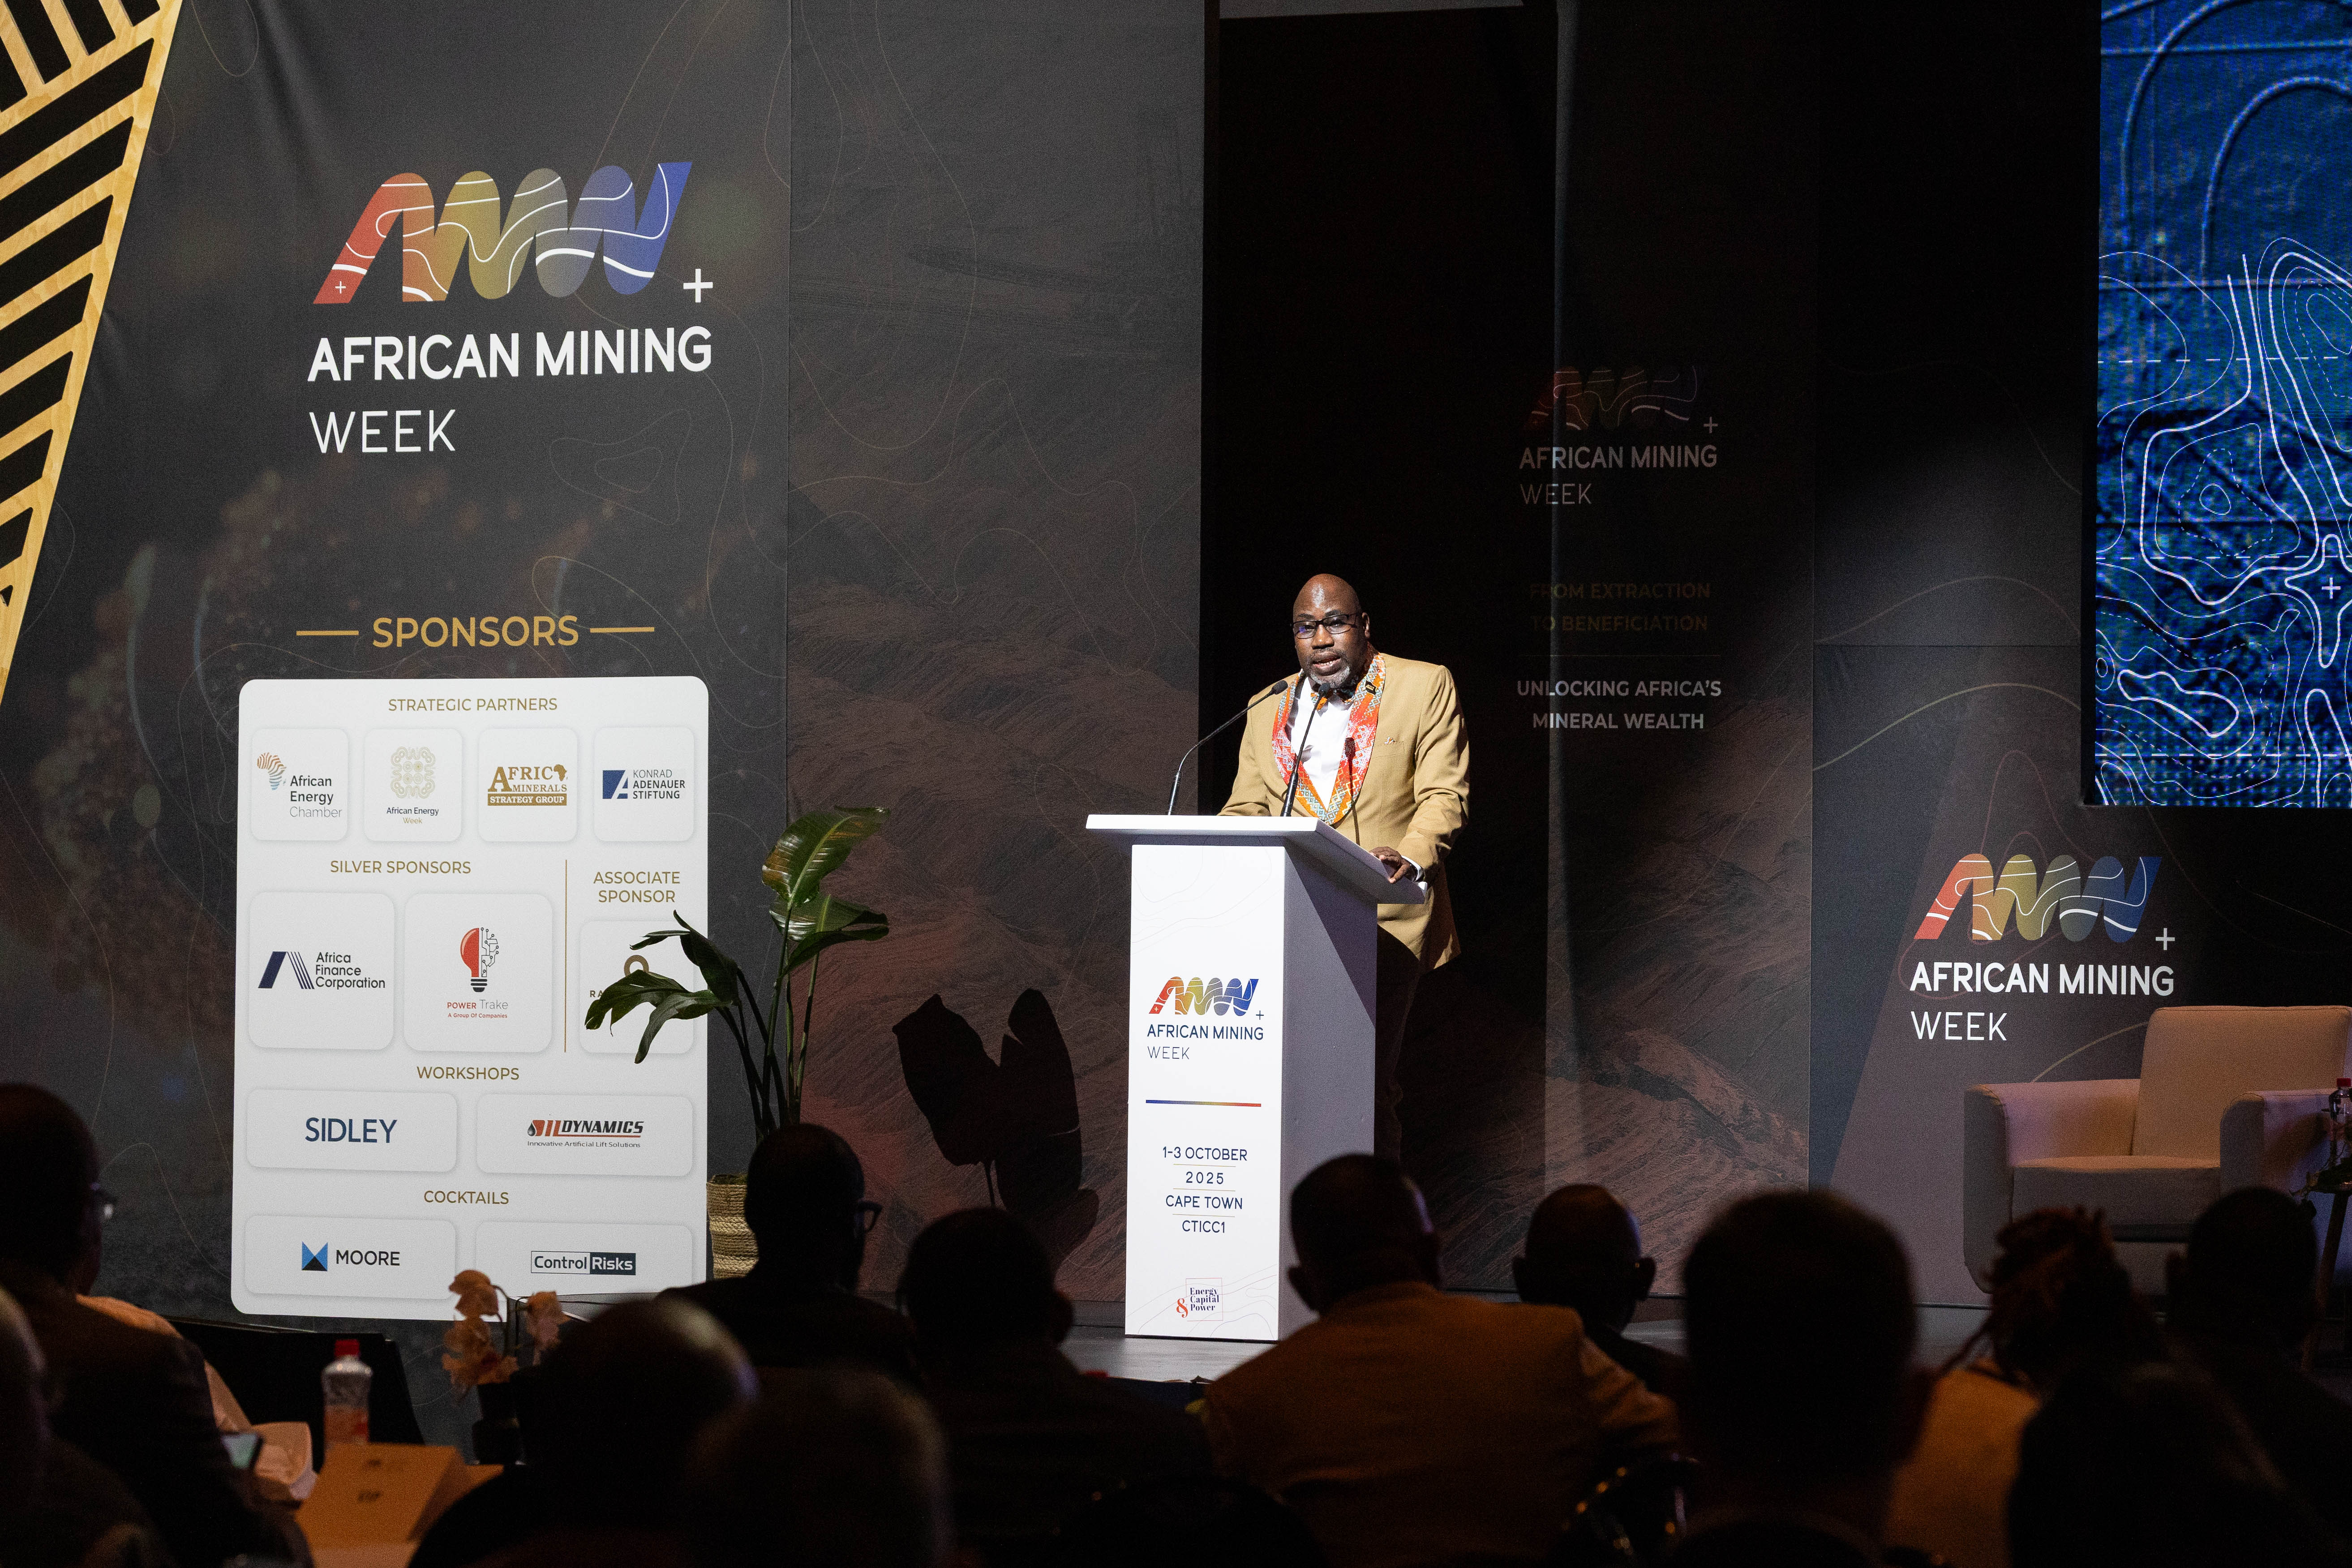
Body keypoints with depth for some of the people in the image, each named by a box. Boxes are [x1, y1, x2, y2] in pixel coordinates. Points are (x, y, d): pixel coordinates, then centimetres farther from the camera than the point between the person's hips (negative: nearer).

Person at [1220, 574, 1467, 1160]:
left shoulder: (1424, 687, 7)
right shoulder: (1270, 710, 20)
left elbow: (1444, 795, 0)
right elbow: (1246, 809, 19)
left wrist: (1412, 857, -19)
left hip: (1386, 922, -3)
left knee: (1368, 1083, -11)